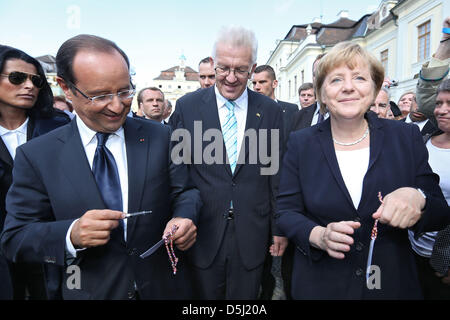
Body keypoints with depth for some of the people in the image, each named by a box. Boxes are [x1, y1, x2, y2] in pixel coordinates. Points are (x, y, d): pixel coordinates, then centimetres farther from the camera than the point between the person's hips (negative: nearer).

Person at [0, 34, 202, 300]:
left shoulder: (160, 137, -8)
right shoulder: (36, 156, -10)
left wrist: (184, 218, -24)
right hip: (88, 290, -1)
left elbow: (185, 191, -3)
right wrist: (71, 234, -27)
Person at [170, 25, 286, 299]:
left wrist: (280, 228, 4)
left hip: (252, 237, 1)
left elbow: (277, 174, 3)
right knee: (205, 294, 17)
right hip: (203, 235, 0)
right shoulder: (187, 107, -3)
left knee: (245, 297, 18)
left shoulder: (271, 111, 0)